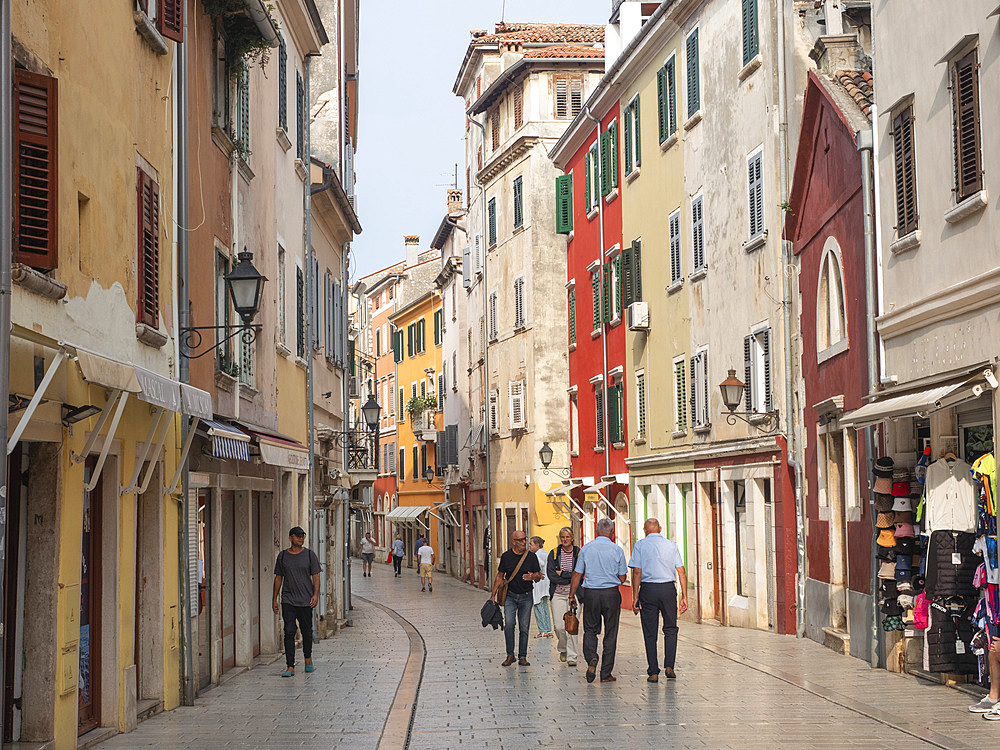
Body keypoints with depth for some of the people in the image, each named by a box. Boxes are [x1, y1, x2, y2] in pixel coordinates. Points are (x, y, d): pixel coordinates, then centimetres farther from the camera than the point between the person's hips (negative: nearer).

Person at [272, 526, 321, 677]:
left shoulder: (310, 555, 3)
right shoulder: (283, 556, 6)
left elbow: (315, 577, 2)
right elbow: (278, 578, 11)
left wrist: (315, 594, -11)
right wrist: (274, 599, 8)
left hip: (306, 601, 0)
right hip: (288, 600, 0)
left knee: (306, 631, 8)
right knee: (289, 632, -8)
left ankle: (308, 659, 31)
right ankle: (290, 667, -9)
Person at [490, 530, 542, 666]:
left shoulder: (531, 557, -1)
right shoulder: (506, 556, -1)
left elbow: (539, 576, 5)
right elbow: (500, 576, 8)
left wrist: (533, 576, -19)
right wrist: (493, 595, 6)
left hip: (526, 596, 1)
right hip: (510, 596, -1)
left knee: (524, 627, 1)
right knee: (509, 623, -16)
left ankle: (522, 657, 10)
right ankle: (510, 655, -6)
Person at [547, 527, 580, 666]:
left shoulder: (578, 553, 4)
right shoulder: (554, 553, 7)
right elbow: (551, 574, -3)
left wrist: (562, 574, -8)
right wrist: (570, 578, -9)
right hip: (558, 594, 1)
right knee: (559, 626, -3)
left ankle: (571, 657, -1)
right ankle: (563, 649, 24)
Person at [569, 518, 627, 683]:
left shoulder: (586, 548, 0)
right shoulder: (617, 550, -2)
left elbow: (577, 575, 0)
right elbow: (622, 578, 2)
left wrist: (572, 595, 8)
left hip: (591, 593, 1)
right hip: (611, 593, -1)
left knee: (590, 630, 13)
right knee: (610, 633, 6)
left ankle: (591, 658, -14)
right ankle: (606, 673, 7)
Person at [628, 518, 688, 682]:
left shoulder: (640, 545, 2)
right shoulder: (671, 545, 8)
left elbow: (637, 572, -6)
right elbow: (681, 572, 2)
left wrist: (635, 597, -5)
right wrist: (684, 597, 4)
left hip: (648, 589, -1)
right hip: (668, 588, 1)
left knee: (650, 633, 4)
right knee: (670, 629, 15)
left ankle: (653, 672, 3)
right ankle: (669, 666, 3)